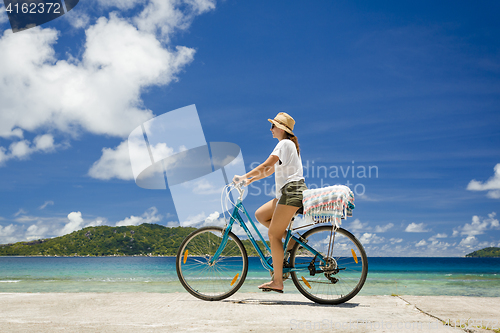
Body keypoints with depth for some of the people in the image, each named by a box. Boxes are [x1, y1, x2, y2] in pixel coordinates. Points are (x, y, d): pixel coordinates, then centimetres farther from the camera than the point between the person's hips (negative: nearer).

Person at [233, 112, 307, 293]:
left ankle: (277, 281, -7)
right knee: (260, 215, 12)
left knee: (273, 235, -9)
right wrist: (250, 180, 16)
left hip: (292, 191, -10)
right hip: (288, 192, 10)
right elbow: (271, 170, 22)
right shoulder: (289, 144, 23)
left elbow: (266, 166, -17)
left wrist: (243, 177, -11)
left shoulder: (285, 143, -8)